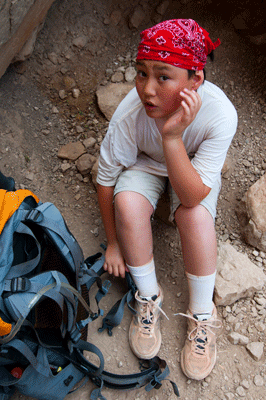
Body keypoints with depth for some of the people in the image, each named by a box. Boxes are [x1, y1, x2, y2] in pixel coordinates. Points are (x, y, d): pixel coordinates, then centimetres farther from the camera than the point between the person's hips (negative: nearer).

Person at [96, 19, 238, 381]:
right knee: (128, 203, -31)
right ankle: (149, 297, -5)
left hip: (193, 168, 0)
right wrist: (113, 243, -9)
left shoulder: (220, 115, -35)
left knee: (196, 214, -31)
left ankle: (202, 316, -6)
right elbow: (106, 177, -17)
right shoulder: (129, 114, -32)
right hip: (146, 163, 1)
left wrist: (172, 137, -51)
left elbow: (192, 197, -37)